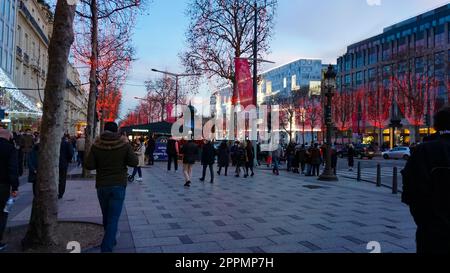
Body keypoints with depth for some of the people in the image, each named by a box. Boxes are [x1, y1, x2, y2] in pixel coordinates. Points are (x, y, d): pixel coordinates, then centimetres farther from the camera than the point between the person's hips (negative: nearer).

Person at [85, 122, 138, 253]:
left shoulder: (97, 145, -5)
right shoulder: (124, 144, -7)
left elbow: (89, 165, -7)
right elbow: (134, 162, -6)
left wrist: (100, 163, 10)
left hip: (102, 185, 2)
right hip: (118, 185, -2)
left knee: (106, 215, 20)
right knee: (113, 218, 0)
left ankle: (110, 240, 36)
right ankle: (106, 248, -6)